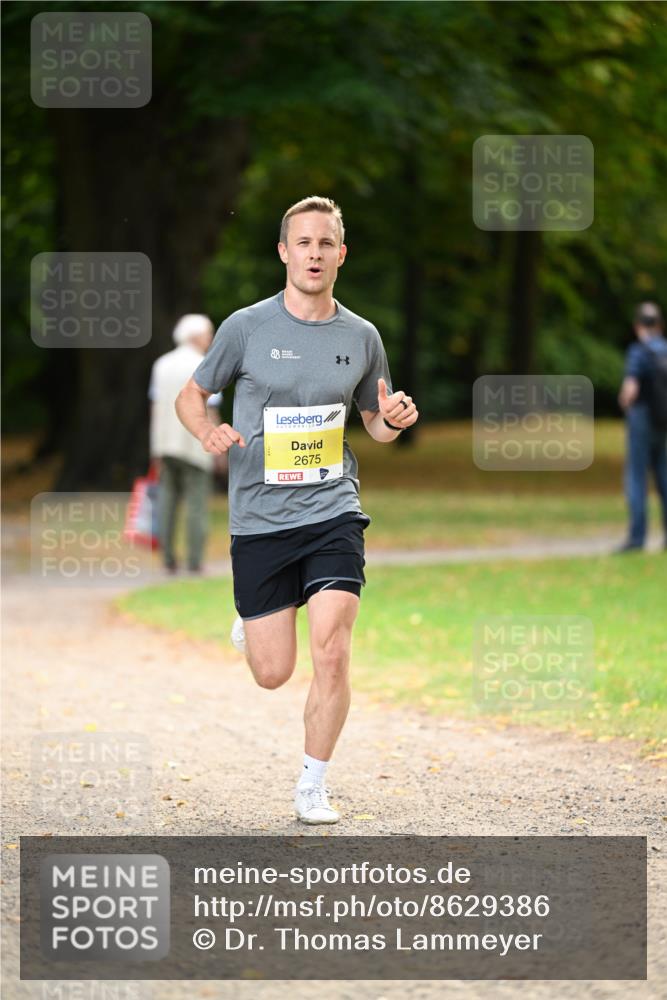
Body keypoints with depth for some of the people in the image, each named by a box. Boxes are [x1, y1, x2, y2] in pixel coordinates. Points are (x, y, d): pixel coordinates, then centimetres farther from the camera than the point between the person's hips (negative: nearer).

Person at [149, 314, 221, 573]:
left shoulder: (162, 365, 9)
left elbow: (155, 407, 9)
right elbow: (209, 412, -11)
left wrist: (156, 448, 13)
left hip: (166, 444, 5)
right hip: (195, 445, -5)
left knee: (167, 501, 9)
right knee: (196, 504, 0)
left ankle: (168, 558, 5)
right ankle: (194, 561, -1)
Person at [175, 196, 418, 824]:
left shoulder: (361, 336, 4)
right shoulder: (247, 327, -4)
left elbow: (375, 422, 18)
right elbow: (189, 397, 7)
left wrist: (393, 420, -6)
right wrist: (208, 432, -15)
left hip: (333, 513, 1)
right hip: (259, 518, -1)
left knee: (331, 655, -14)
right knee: (273, 674, 2)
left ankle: (312, 787, 4)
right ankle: (251, 621, 39)